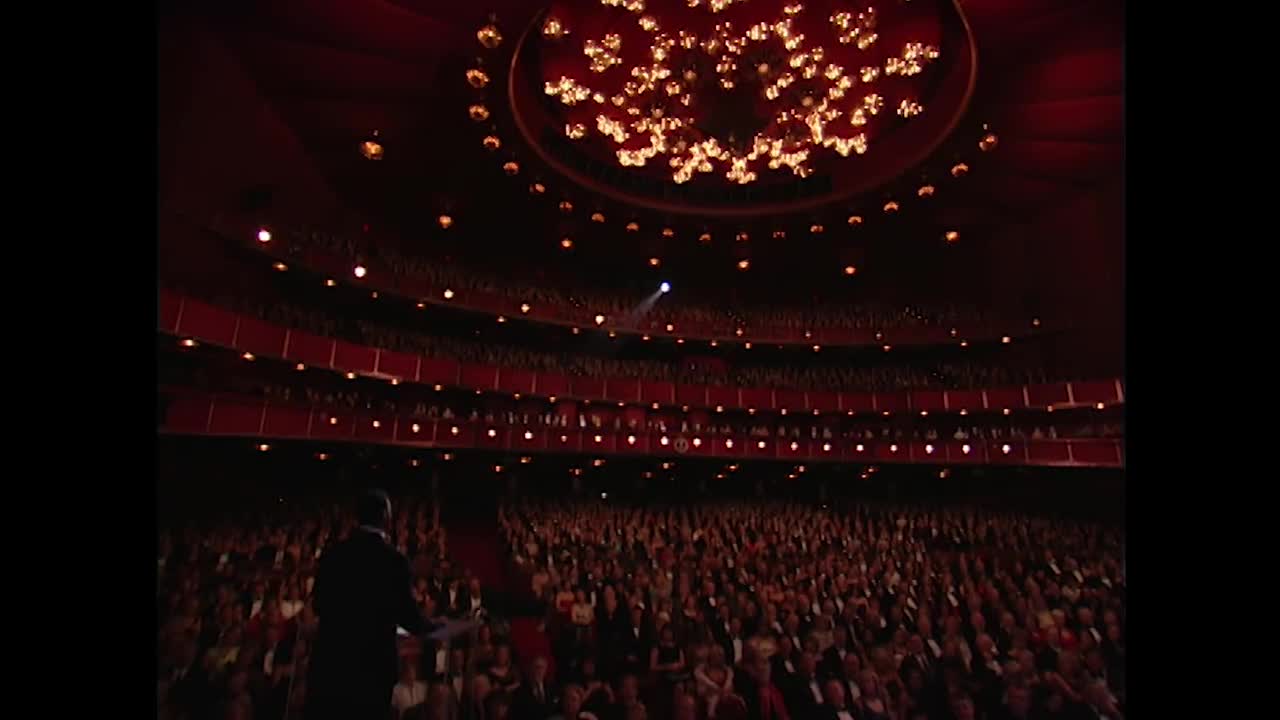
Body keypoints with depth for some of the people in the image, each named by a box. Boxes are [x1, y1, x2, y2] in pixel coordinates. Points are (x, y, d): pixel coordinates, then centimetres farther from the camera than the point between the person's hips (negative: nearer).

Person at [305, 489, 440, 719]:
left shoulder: (332, 553, -1)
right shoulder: (393, 559, -16)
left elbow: (319, 605, 9)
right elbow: (407, 615, -13)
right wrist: (433, 627, 7)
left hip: (329, 657, 4)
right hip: (372, 663, -4)